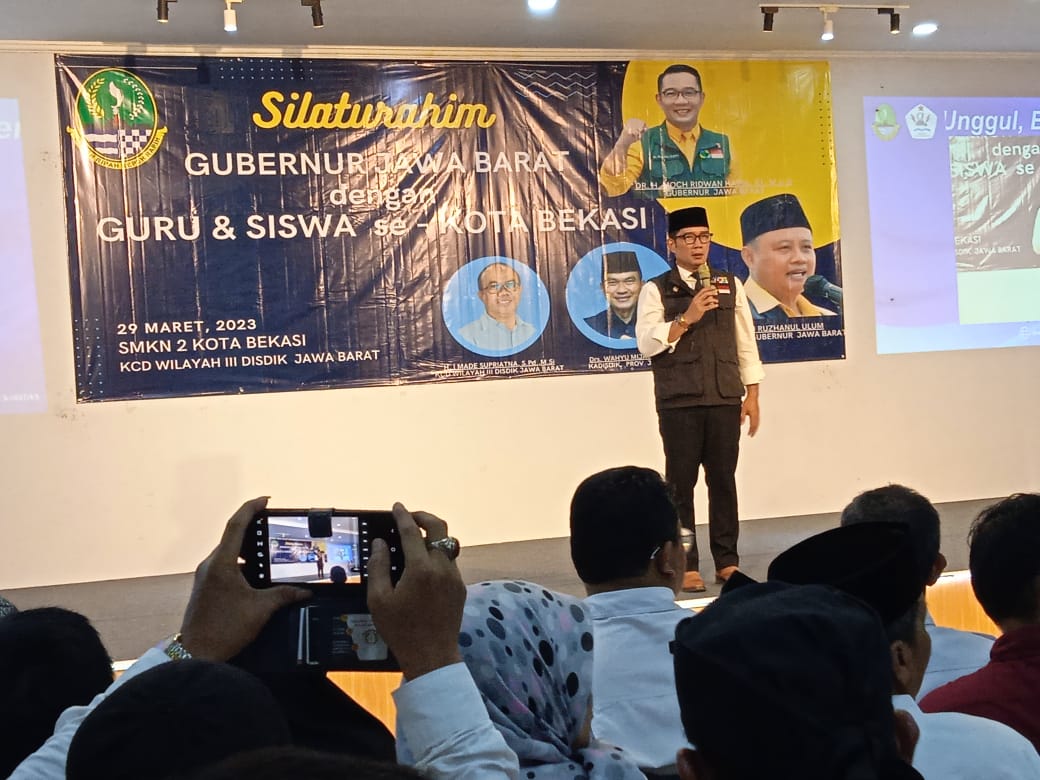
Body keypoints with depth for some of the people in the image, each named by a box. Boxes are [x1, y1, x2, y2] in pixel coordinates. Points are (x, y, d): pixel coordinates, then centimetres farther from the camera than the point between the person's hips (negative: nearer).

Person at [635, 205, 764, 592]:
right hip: (679, 401, -2)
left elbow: (745, 342, 12)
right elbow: (647, 343, -8)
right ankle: (686, 565, 10)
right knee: (681, 481, 2)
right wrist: (686, 318, -15)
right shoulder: (656, 290, 2)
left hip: (725, 397, 3)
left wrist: (752, 394, 7)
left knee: (723, 478, 6)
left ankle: (727, 560, 16)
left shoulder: (730, 285, 12)